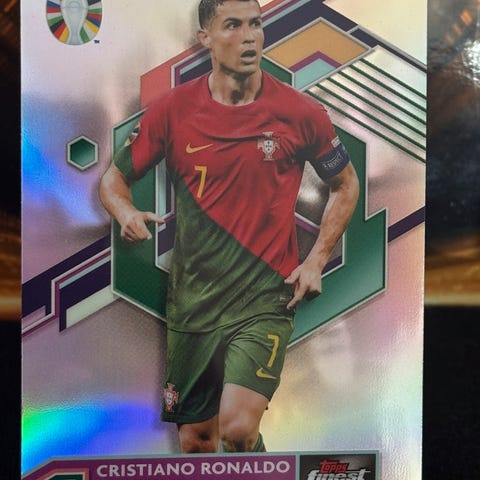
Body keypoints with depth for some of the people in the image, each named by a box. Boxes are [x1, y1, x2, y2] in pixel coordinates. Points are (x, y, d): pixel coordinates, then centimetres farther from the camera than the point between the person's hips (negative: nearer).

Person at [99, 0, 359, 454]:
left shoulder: (299, 111, -4)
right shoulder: (172, 108, -2)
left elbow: (345, 185, 10)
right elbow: (113, 178, 7)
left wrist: (316, 260, 0)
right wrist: (128, 214, -16)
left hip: (266, 299, -2)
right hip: (192, 301, 3)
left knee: (237, 429, -16)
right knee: (194, 440, 15)